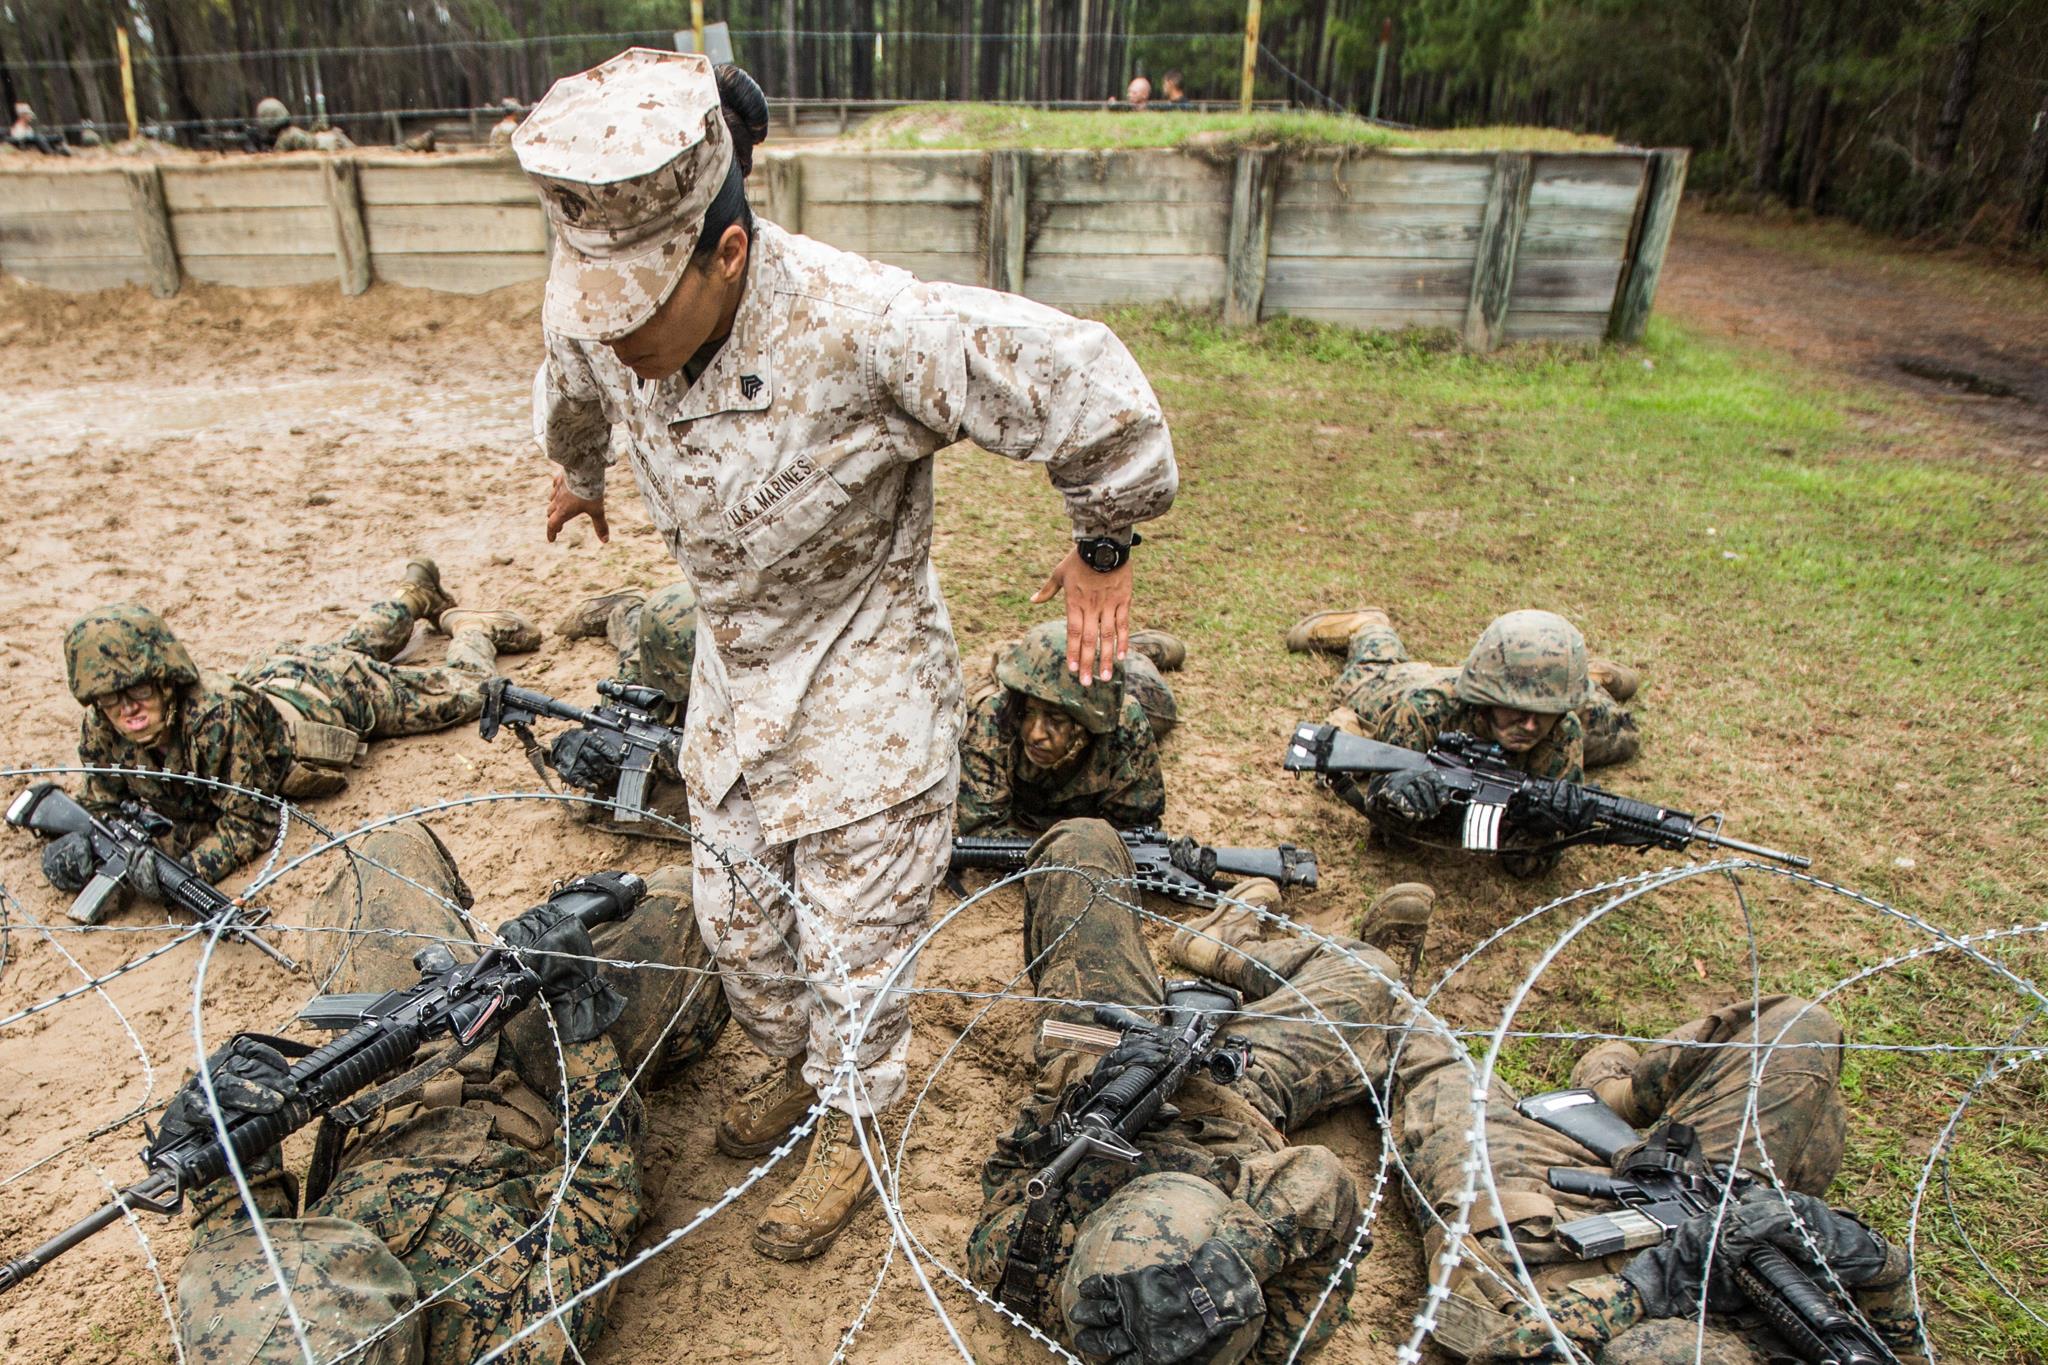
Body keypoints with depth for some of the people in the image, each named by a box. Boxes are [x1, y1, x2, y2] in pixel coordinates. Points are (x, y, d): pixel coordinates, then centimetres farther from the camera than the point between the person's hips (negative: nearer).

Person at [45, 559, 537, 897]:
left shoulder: (218, 716, -47)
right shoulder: (101, 731, -29)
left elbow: (249, 824, -41)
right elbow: (101, 805, -15)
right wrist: (80, 846, -37)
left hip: (338, 689, -6)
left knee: (462, 690, 13)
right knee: (352, 646, 37)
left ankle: (470, 626, 40)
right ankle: (413, 595, 61)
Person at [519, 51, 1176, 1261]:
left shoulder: (865, 329, -35)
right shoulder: (597, 318, -14)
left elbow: (1093, 389, -28)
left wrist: (1105, 549, -13)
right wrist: (577, 473, 35)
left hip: (864, 685, -6)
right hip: (734, 672, 6)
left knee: (854, 940, 9)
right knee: (738, 916, 21)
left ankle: (852, 1135, 37)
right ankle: (794, 1067, 51)